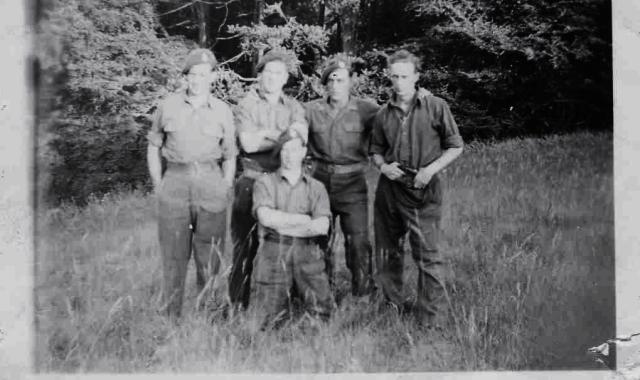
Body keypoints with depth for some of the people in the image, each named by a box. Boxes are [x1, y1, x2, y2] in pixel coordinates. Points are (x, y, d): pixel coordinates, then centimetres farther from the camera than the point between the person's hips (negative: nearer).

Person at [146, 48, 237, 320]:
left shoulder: (223, 111, 6)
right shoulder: (168, 106, 6)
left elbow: (229, 158, 10)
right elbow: (153, 147, 13)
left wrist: (224, 191, 1)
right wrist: (158, 185, 6)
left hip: (210, 183, 0)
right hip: (175, 183, 0)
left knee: (209, 257, 4)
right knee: (173, 255, 2)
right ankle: (171, 317, 12)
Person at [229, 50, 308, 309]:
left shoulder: (293, 107, 12)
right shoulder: (246, 105, 3)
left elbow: (300, 138, -6)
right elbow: (248, 143, -12)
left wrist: (266, 133, -14)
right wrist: (283, 137, -6)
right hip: (251, 180, -2)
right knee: (245, 244, 1)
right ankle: (238, 304, 10)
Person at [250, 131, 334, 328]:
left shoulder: (316, 187, 14)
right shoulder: (265, 182, 11)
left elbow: (322, 226, -1)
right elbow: (266, 217, -7)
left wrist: (281, 224, -4)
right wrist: (304, 219, -2)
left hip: (307, 254, 2)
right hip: (273, 254, -1)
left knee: (322, 313, -10)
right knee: (266, 321, -11)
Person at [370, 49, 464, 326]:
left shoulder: (436, 107, -2)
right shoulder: (383, 114, 9)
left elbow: (455, 147, 1)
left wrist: (431, 169, -12)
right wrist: (383, 166, -3)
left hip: (422, 189, -4)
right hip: (388, 188, 5)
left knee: (426, 253, -6)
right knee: (386, 251, 12)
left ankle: (433, 318, 3)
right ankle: (392, 305, 29)